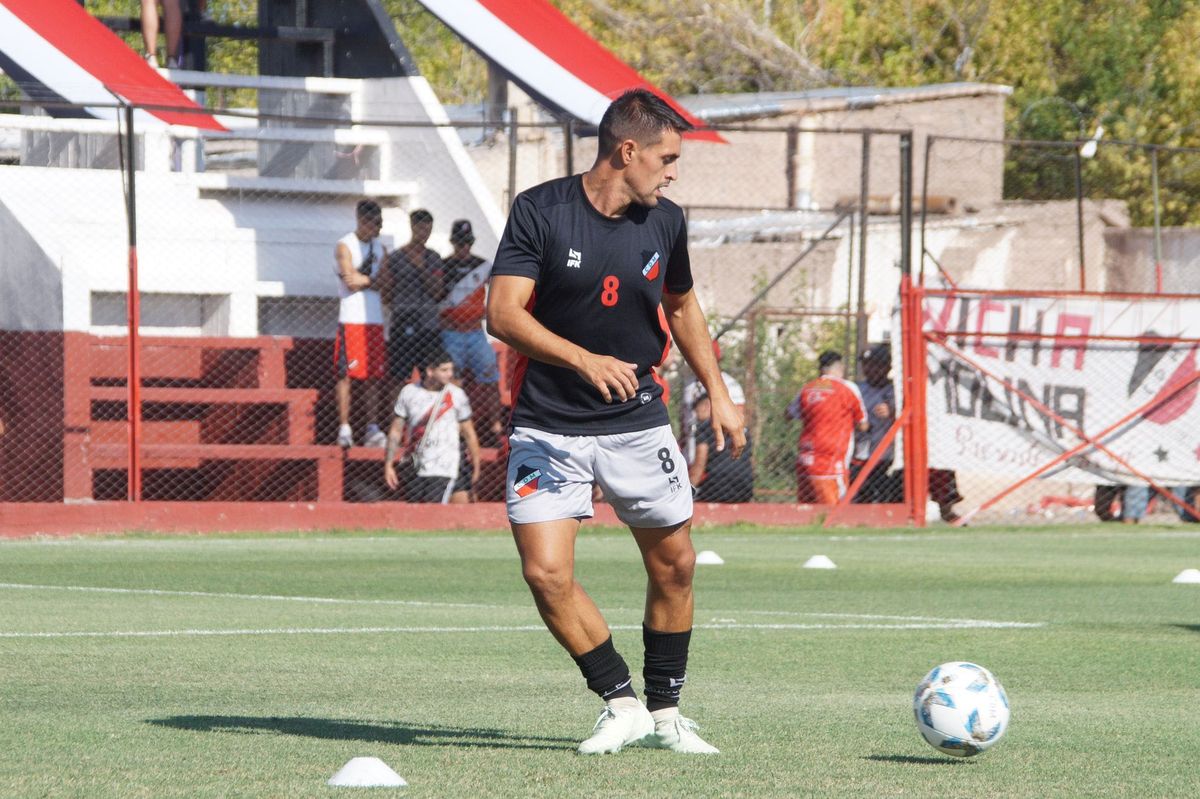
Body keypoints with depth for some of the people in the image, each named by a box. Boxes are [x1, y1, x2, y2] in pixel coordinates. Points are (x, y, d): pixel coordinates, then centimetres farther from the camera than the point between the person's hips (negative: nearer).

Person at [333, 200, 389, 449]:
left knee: (373, 376, 2)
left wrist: (363, 279, -7)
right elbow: (350, 280, -14)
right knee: (346, 373, -6)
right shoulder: (345, 246, -3)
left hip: (375, 320, 6)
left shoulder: (380, 248, 16)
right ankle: (344, 428, -5)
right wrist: (373, 280, 1)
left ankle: (372, 428, 2)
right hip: (351, 319, -6)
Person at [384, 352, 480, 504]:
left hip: (443, 469, -3)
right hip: (413, 469, 3)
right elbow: (396, 431, 6)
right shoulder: (409, 392, 1)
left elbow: (468, 432, 6)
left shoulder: (456, 395, -3)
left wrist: (475, 464, 10)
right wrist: (388, 465, 2)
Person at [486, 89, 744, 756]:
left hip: (639, 420, 4)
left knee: (674, 565, 5)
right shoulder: (541, 211, -12)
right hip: (548, 423, -3)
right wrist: (583, 359, -31)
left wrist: (718, 393, 16)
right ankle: (622, 704, 3)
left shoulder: (666, 222, 1)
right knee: (546, 571, -14)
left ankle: (665, 711, 23)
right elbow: (504, 313, -18)